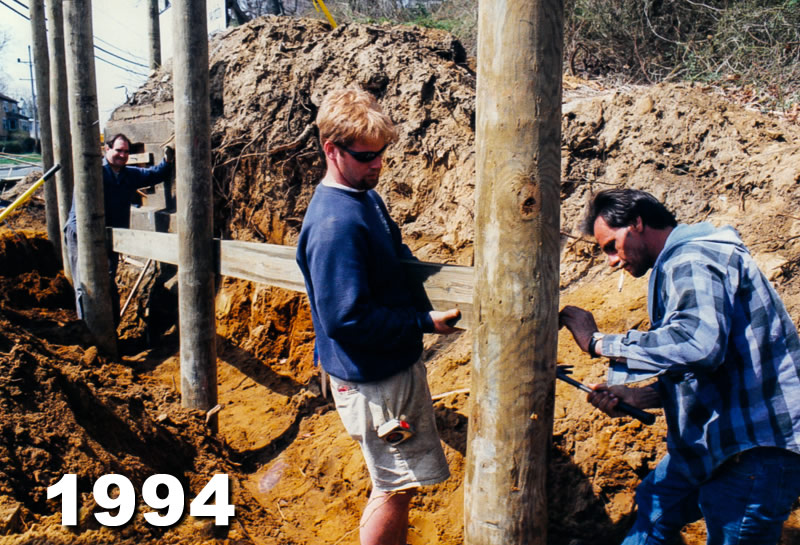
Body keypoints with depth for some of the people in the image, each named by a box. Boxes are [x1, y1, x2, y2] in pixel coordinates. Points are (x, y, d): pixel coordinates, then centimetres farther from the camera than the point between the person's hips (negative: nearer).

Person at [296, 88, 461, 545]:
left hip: (397, 363, 10)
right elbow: (346, 318, -28)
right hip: (371, 376, -10)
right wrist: (425, 322, -21)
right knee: (396, 487, 4)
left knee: (397, 481, 22)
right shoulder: (334, 223, -25)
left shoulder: (367, 196, 6)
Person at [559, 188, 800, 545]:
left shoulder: (691, 260, -17)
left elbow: (698, 343, -37)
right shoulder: (679, 263, 16)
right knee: (653, 508, 19)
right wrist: (633, 397, 3)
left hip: (757, 448, -11)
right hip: (714, 440, 11)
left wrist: (598, 342, -27)